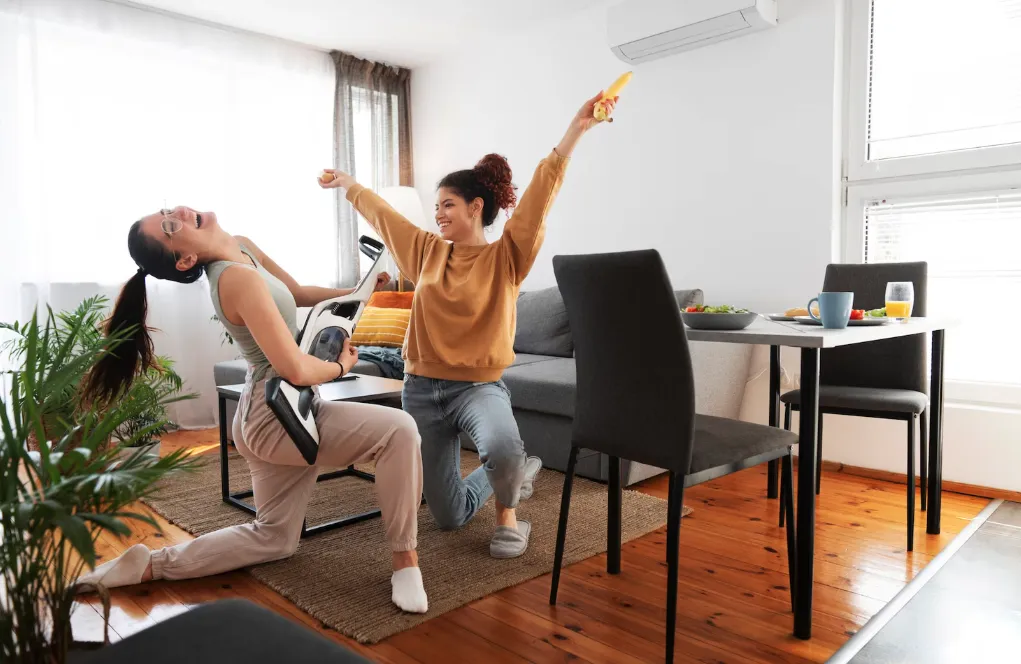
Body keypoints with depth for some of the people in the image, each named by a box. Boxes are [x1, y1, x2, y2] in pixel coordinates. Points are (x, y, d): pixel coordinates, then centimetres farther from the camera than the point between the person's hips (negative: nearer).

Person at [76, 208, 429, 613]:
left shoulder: (242, 248, 5)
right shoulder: (239, 278, -23)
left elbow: (297, 293, 20)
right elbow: (296, 370, -27)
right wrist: (341, 366, -7)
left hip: (271, 415, 10)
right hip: (277, 417, -10)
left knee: (274, 538, 19)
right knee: (398, 429, -26)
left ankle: (149, 566, 18)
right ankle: (404, 560, -14)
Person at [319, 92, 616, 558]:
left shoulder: (504, 258, -7)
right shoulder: (427, 252, 7)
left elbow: (540, 196, -20)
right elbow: (381, 214, 21)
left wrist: (575, 130, -30)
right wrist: (347, 183, 36)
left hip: (479, 386, -4)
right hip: (422, 389, 5)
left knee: (502, 452, -40)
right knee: (448, 517, 8)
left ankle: (507, 514, -5)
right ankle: (513, 472, 36)